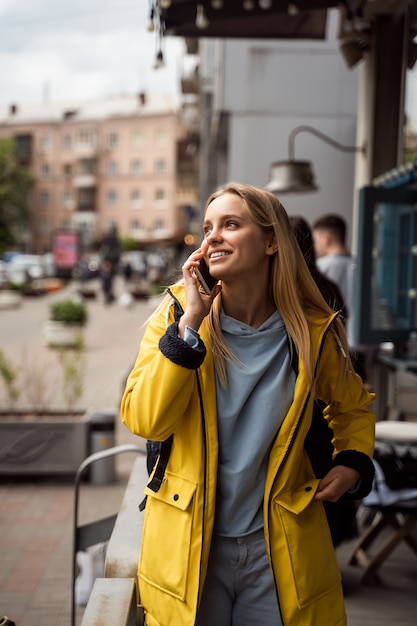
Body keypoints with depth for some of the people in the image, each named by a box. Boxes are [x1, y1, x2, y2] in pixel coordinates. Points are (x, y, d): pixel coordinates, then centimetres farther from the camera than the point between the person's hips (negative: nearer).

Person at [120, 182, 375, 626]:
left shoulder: (312, 330, -4)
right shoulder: (178, 313, -7)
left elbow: (352, 407, 16)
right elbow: (143, 420, -19)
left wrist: (352, 463, -2)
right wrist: (190, 322, -23)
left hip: (279, 546, 1)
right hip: (187, 544, 0)